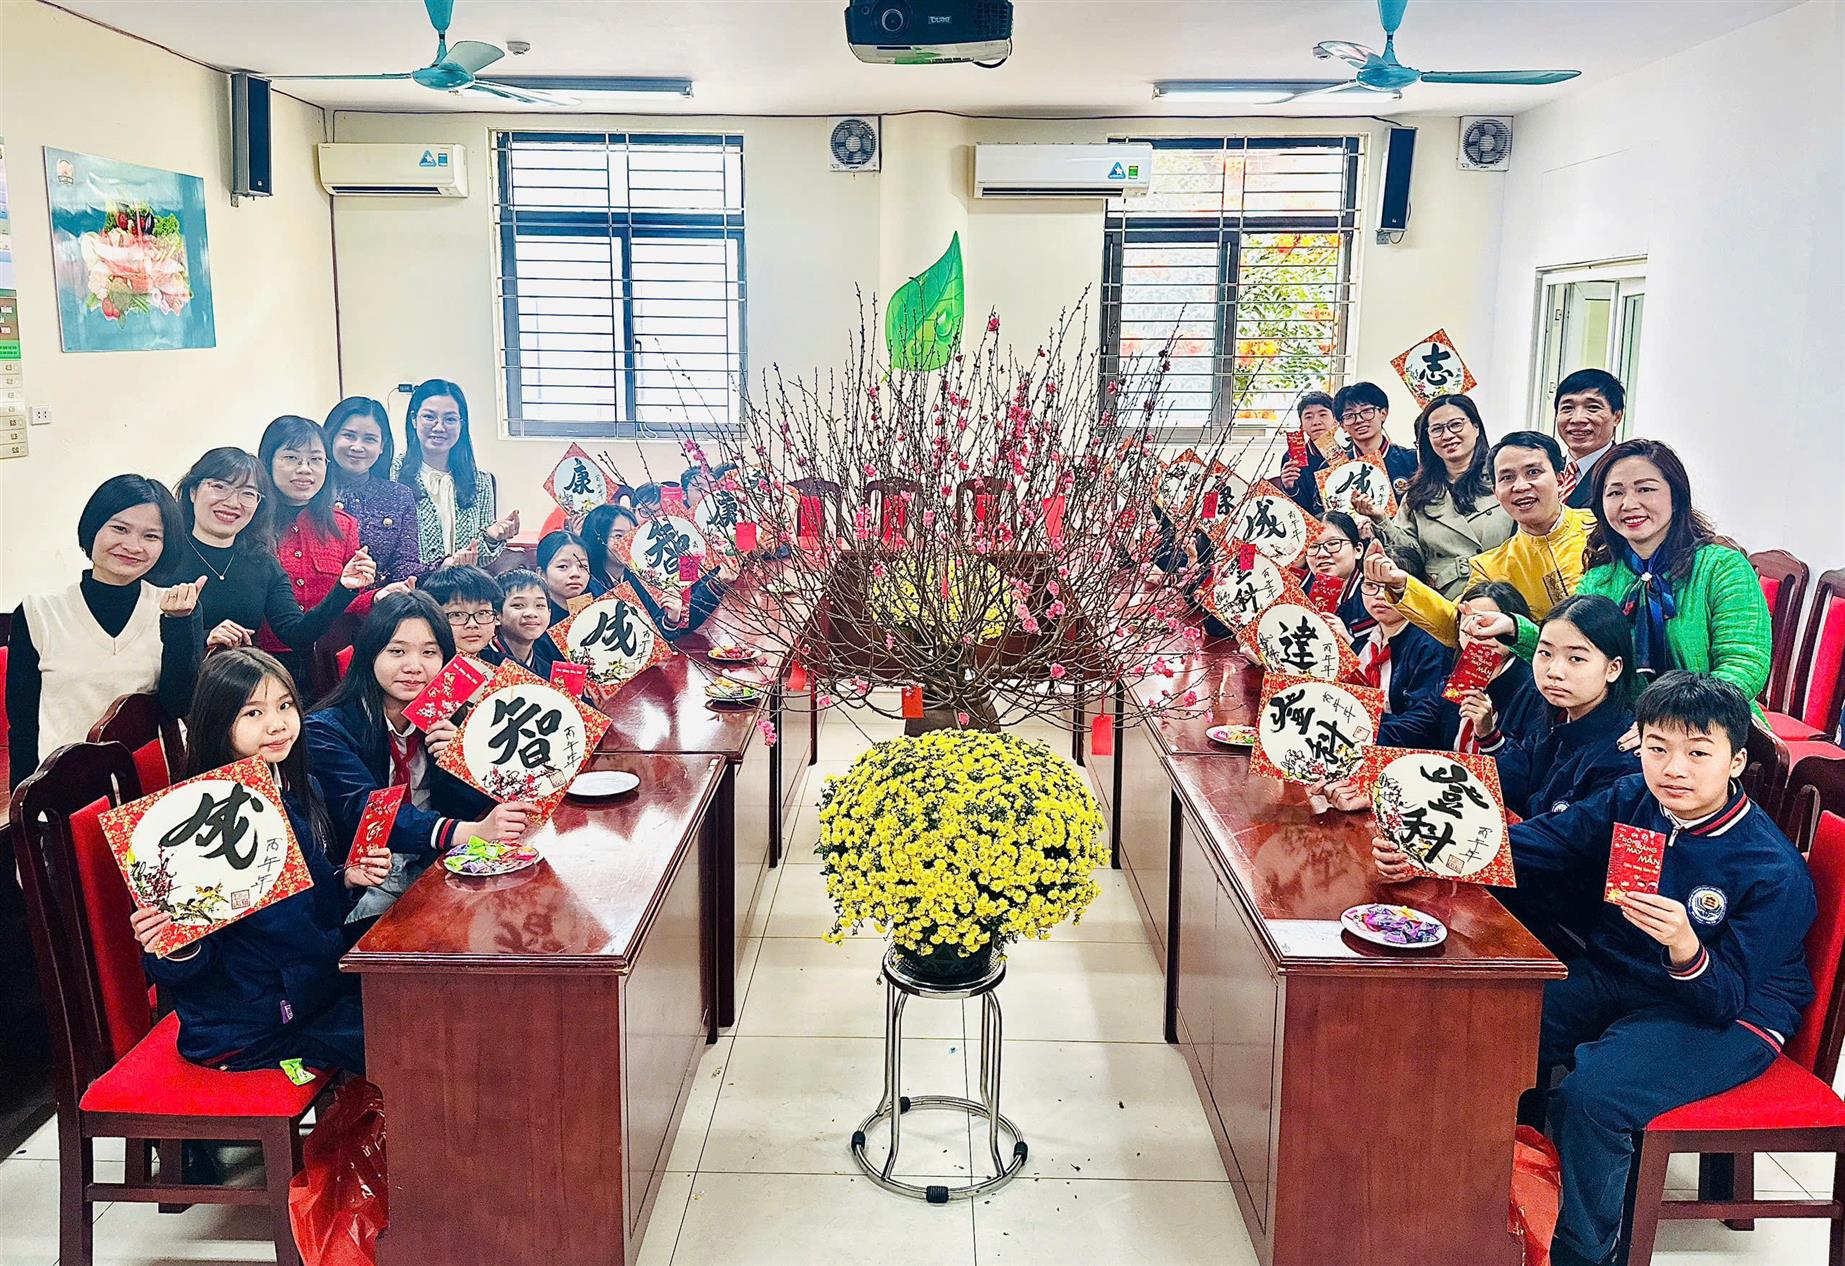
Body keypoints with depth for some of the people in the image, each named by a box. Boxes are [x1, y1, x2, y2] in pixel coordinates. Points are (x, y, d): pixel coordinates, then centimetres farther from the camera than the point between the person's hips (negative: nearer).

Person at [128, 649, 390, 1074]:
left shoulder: (303, 791, 3)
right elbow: (181, 972, -15)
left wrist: (346, 880, -3)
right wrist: (177, 950, -36)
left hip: (317, 986, 7)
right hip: (239, 1027, -7)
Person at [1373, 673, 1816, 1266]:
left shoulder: (1774, 873, -20)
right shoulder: (1630, 804, -4)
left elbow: (1725, 998, -20)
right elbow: (1532, 847, -5)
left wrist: (1685, 948, -43)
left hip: (1726, 1015, -6)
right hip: (1615, 979, 6)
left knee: (1588, 1094, -29)